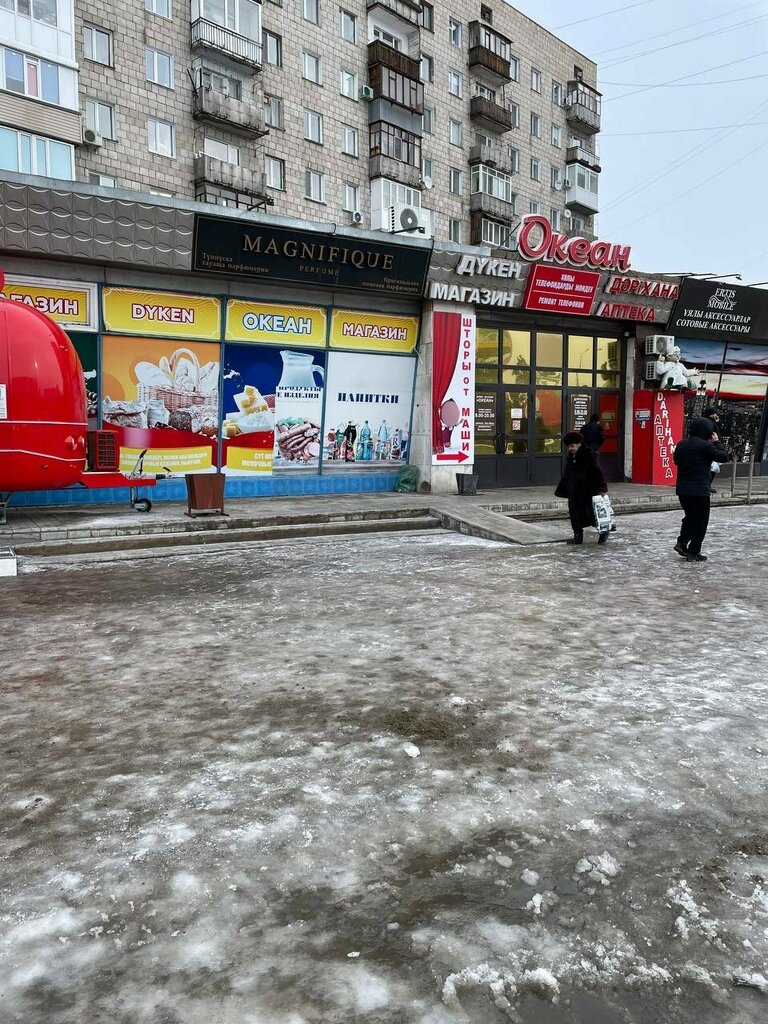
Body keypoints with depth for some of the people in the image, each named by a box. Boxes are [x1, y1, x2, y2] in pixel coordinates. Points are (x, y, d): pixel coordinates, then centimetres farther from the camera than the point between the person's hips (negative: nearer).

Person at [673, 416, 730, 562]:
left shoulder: (681, 445, 6)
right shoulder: (706, 445, -14)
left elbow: (676, 460, 20)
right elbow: (724, 457, -6)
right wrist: (717, 442, 4)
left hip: (682, 489, 6)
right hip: (700, 490, -6)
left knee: (690, 516, 23)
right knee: (701, 521, 6)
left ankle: (682, 542, 8)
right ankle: (693, 552, 7)